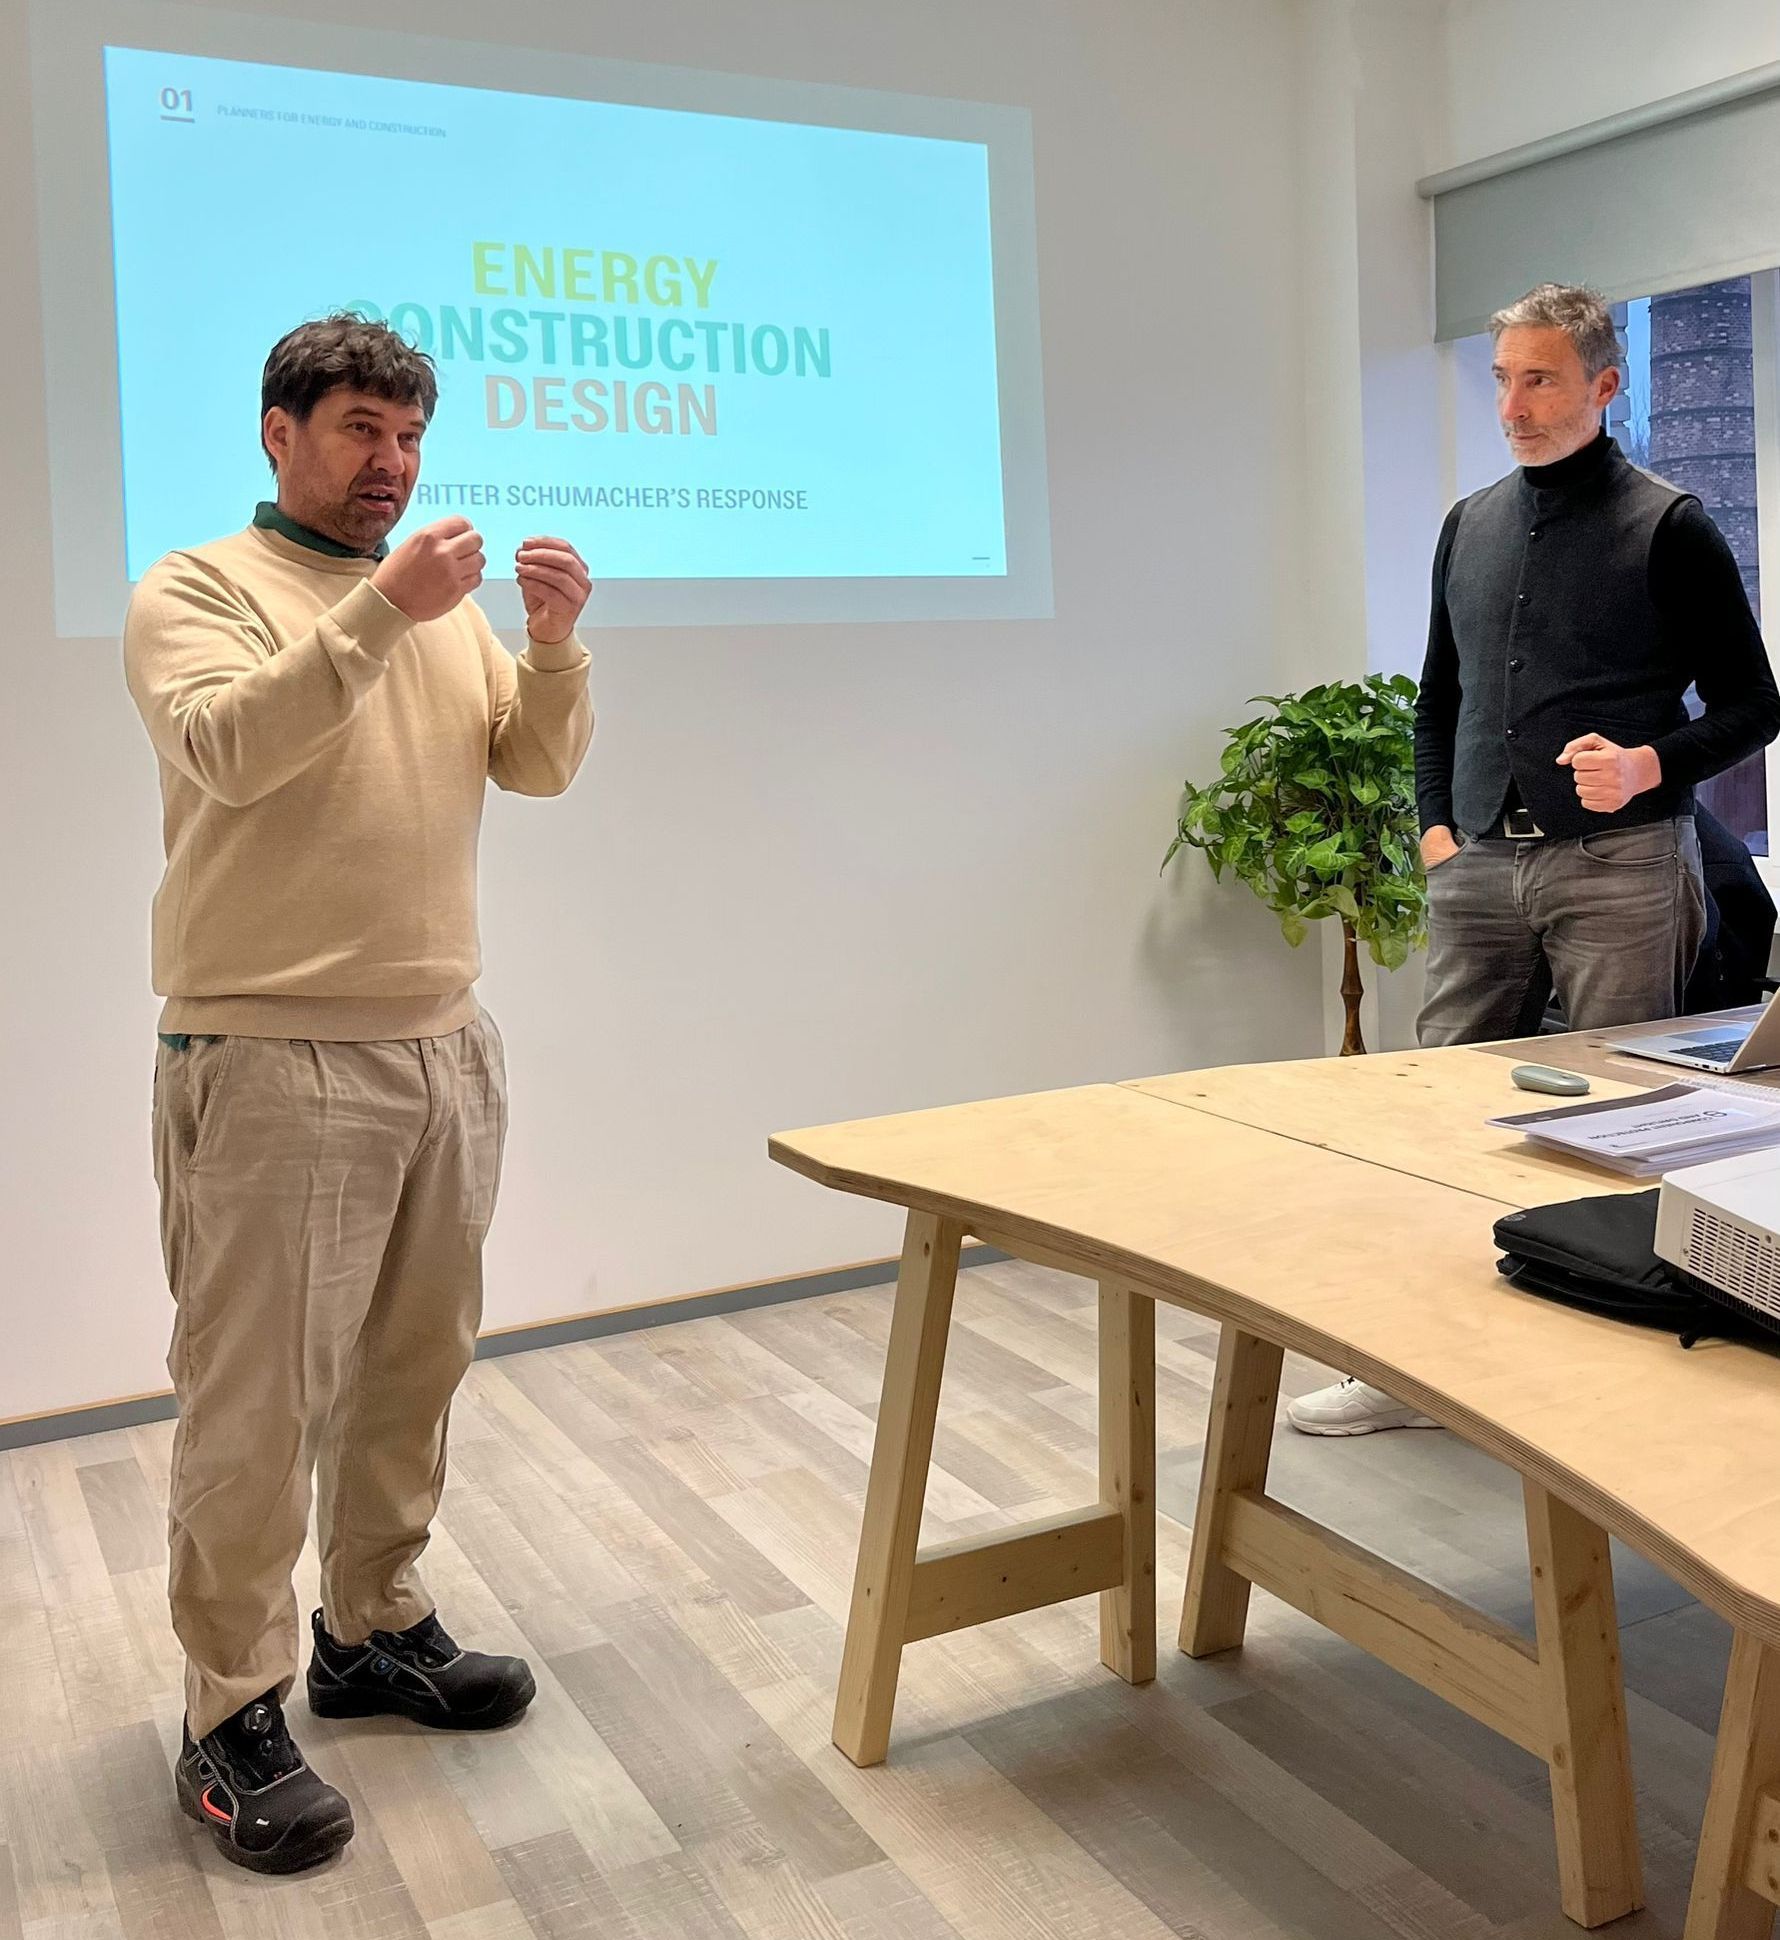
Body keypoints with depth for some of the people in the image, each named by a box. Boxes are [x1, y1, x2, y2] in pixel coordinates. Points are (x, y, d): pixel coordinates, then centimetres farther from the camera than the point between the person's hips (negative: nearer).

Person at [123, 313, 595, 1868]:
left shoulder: (448, 612, 16)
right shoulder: (196, 591, -1)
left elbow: (542, 765, 8)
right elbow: (228, 748, -19)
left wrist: (557, 643, -10)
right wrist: (381, 611, -25)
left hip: (446, 1047, 6)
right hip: (274, 1057, -6)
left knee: (413, 1365, 14)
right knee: (257, 1399, -1)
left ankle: (375, 1628, 31)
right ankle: (234, 1716, 11)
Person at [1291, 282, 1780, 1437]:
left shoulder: (1668, 528, -1)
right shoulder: (1470, 527, 14)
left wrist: (1651, 765, -17)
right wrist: (1437, 826, 9)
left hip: (1617, 868, -5)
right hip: (1480, 869, 5)